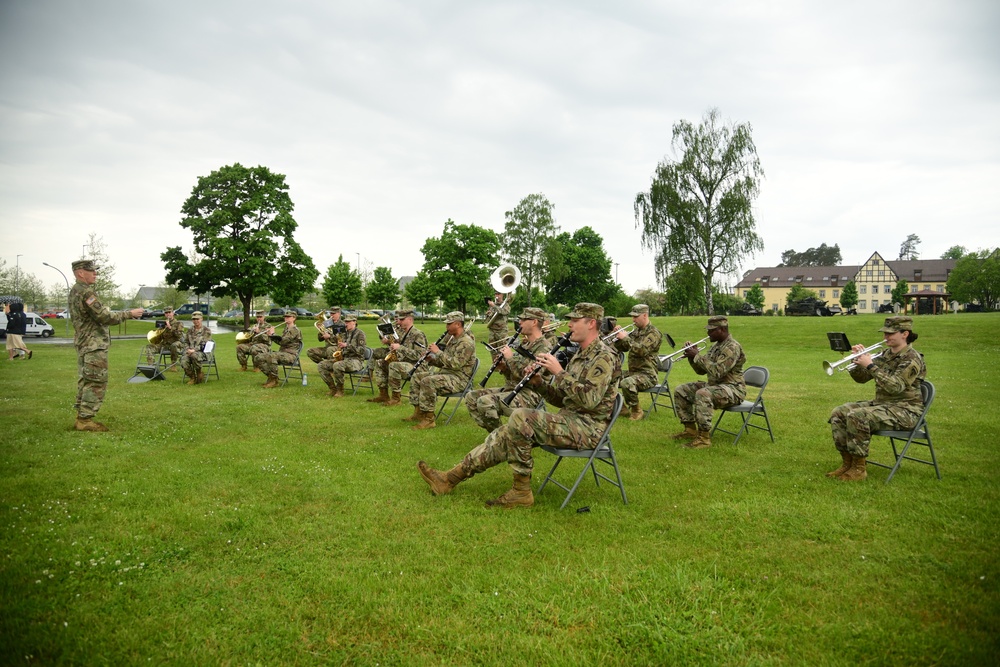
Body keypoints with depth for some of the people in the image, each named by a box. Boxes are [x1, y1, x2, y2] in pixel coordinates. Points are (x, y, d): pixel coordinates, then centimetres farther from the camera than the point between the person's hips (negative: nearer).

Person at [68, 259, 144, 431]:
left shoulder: (75, 291, 15)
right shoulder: (86, 292, -17)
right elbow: (105, 317, -20)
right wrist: (130, 314, -12)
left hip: (84, 344, 10)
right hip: (94, 345, -10)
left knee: (86, 381, 15)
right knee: (96, 382, -7)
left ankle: (81, 417, 19)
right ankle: (85, 420, -7)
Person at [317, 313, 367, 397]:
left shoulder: (359, 333, -5)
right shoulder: (345, 334, 18)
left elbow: (362, 350, -15)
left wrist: (347, 345, -20)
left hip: (356, 360, -8)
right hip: (343, 358, 8)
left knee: (337, 365, -37)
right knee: (321, 365, -7)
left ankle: (340, 390, -20)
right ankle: (333, 388, -6)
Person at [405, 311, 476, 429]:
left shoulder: (466, 342, -16)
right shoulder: (453, 339, 16)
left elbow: (456, 364, -26)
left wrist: (438, 352, -20)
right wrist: (431, 360, 1)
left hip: (459, 378, -11)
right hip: (445, 373, 11)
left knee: (428, 381, -30)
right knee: (417, 376, 9)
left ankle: (429, 419, -25)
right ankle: (418, 412, 9)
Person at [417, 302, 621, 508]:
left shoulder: (604, 357, -13)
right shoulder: (579, 356, 18)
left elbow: (589, 401, -25)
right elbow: (561, 399, 18)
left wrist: (559, 372, -22)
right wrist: (539, 383, -1)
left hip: (587, 428, -9)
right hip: (569, 420, 9)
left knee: (520, 417, -26)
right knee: (507, 433, -2)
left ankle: (522, 491, -17)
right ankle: (452, 477, 0)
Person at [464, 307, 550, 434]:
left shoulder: (544, 348, -14)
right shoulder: (525, 344, 16)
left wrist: (511, 357, -16)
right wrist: (504, 368, 0)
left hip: (529, 395, -10)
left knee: (485, 402, -29)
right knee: (471, 397, 3)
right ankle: (493, 432, 5)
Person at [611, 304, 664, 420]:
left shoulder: (654, 333, -12)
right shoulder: (635, 331, 14)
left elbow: (642, 350, -26)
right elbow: (622, 348, 15)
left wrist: (626, 338, -22)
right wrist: (618, 336, -2)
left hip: (648, 374, -9)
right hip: (633, 371, 9)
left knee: (627, 383, -33)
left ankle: (637, 411, -13)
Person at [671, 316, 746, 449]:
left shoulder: (732, 347, -17)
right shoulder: (715, 346, 13)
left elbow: (717, 371, -29)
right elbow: (701, 370, 14)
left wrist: (697, 356, -22)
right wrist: (692, 355, -2)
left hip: (733, 389, -10)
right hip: (714, 385, 10)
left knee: (702, 394, -37)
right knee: (680, 391, 4)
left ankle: (704, 437, -32)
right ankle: (690, 429, 9)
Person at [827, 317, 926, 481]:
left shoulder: (912, 359, -14)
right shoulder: (886, 355, 11)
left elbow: (895, 386, -28)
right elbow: (861, 378, 12)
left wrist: (870, 365, -28)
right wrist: (858, 360, -6)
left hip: (905, 410, -9)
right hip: (881, 403, 9)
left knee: (857, 416, -30)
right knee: (839, 413, -6)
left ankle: (859, 468, -19)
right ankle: (848, 463, 0)